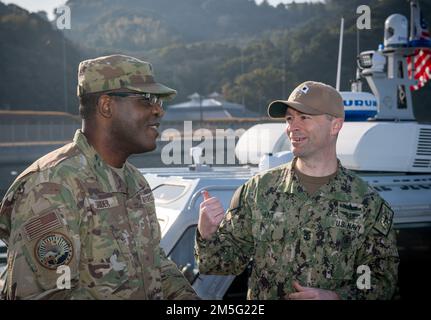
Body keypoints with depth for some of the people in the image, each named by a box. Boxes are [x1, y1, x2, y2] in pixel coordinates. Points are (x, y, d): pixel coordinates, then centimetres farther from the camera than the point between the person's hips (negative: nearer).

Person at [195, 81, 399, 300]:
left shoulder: (368, 204, -2)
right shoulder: (258, 189, 1)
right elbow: (230, 261, 3)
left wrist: (337, 297, -13)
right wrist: (207, 235, -14)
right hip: (261, 297, 1)